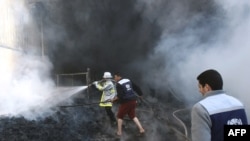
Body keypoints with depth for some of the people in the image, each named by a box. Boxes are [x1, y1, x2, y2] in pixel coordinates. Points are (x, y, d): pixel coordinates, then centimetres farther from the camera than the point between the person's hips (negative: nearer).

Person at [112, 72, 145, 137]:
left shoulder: (119, 84, -13)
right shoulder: (128, 80, 9)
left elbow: (120, 95, -21)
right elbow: (136, 87, 15)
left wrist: (114, 99, -7)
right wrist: (140, 94, 27)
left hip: (125, 102, -7)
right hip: (133, 100, 7)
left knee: (120, 116, 12)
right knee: (133, 116, 19)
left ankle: (119, 132, 14)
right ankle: (141, 129, 10)